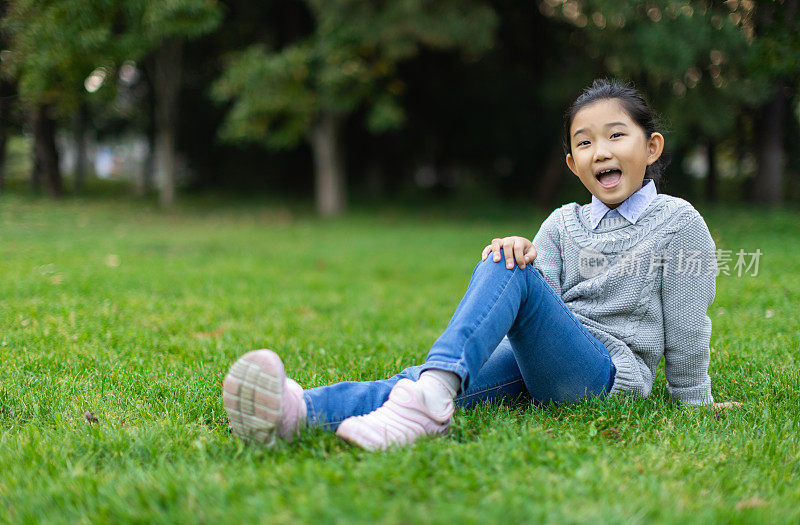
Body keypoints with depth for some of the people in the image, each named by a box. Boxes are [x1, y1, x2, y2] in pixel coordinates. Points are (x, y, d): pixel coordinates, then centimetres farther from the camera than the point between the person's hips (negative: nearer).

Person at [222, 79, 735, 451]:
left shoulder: (678, 222, 6)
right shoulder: (563, 223, 19)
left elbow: (685, 329, 7)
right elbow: (542, 298, 3)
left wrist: (696, 403, 9)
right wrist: (521, 253, -17)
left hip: (607, 368, -4)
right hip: (532, 358, 4)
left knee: (507, 270, -29)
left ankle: (428, 398, -55)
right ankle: (296, 409, -57)